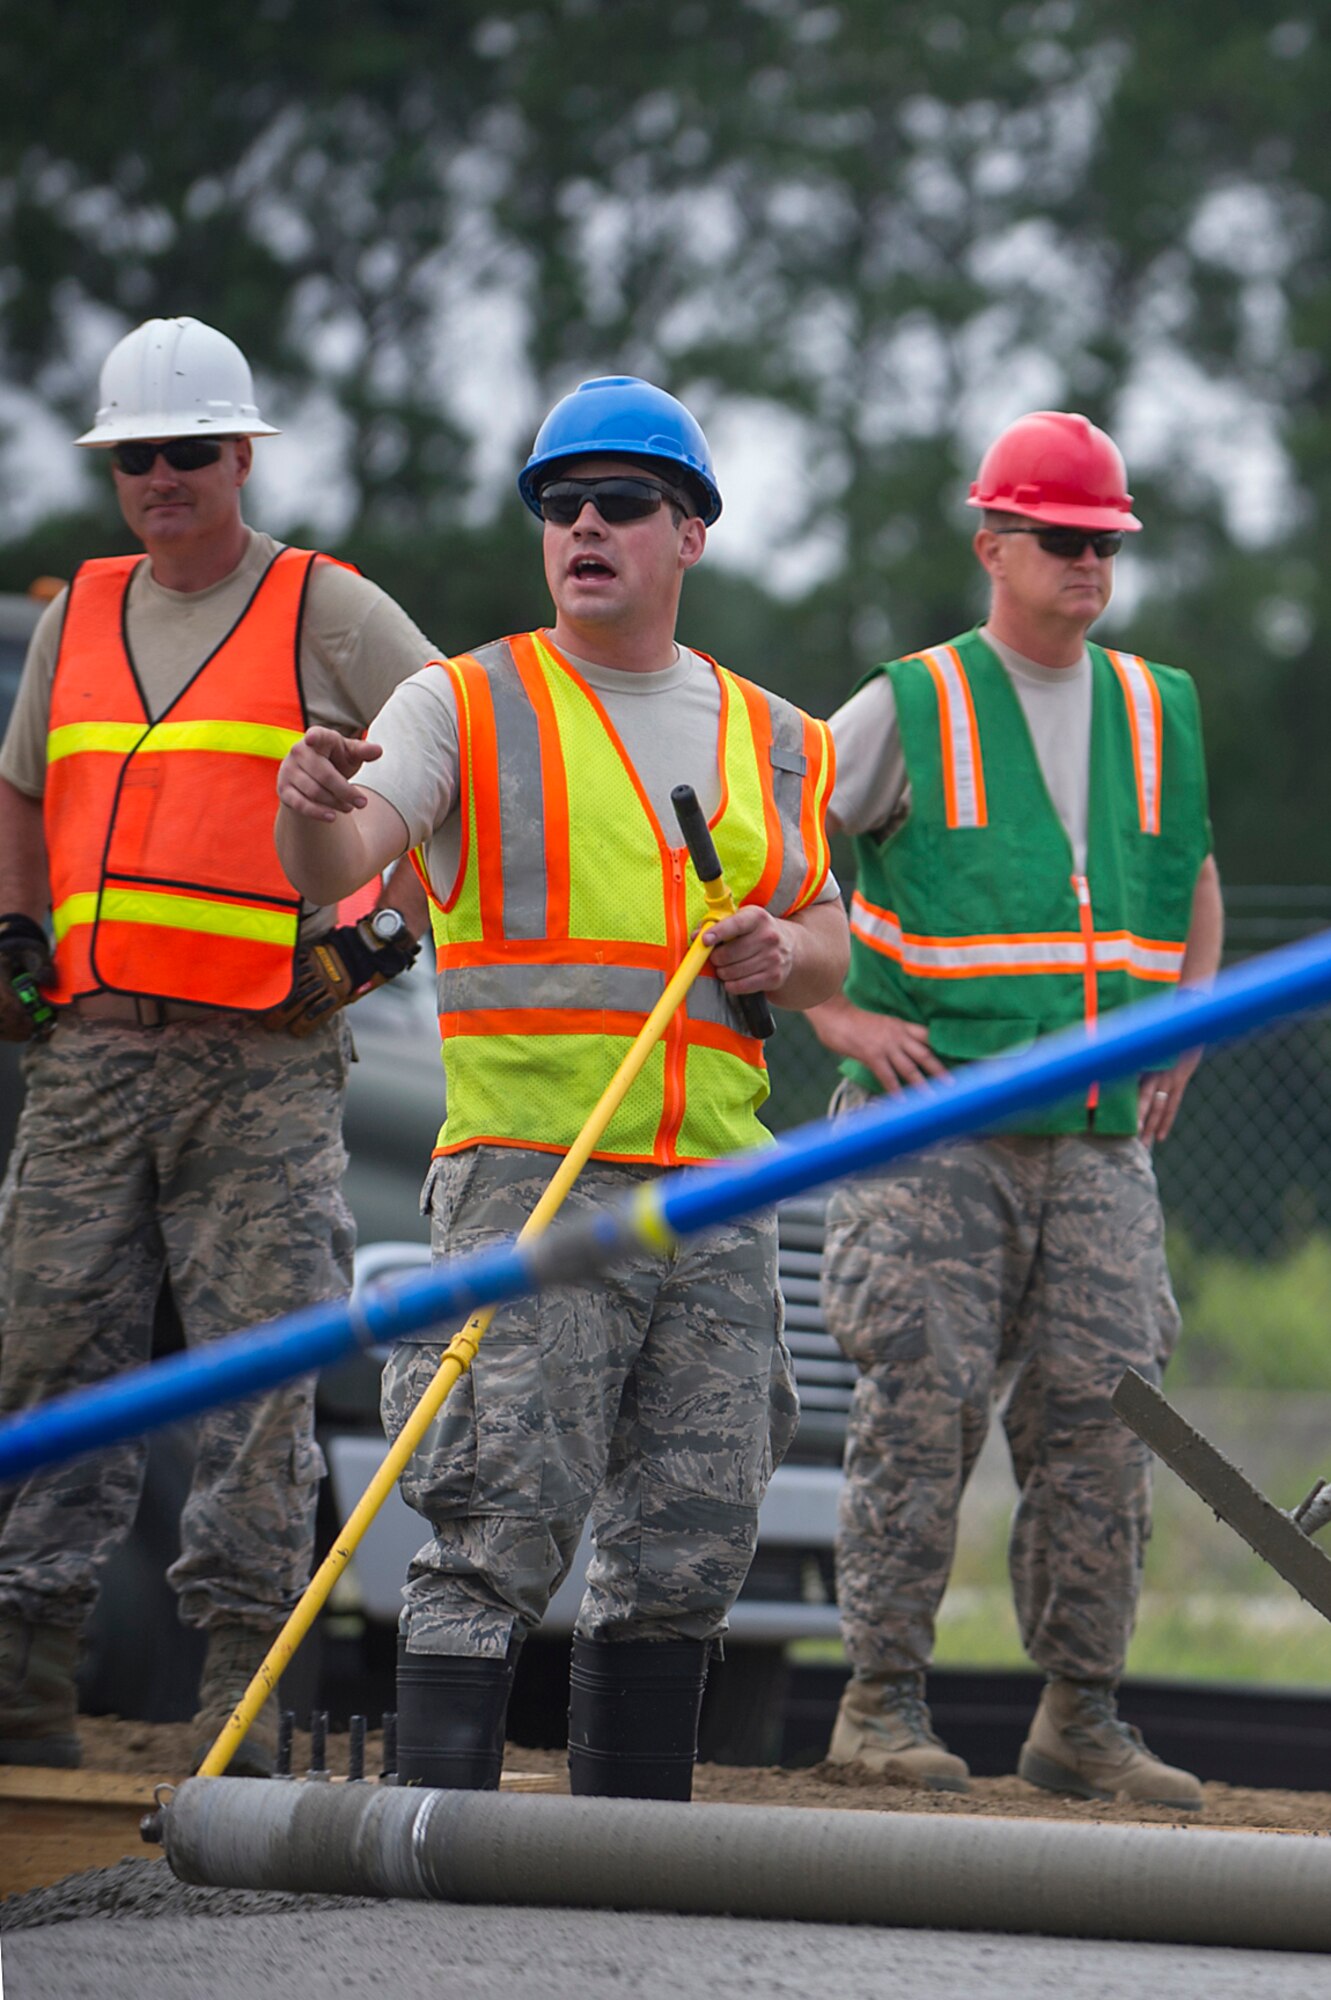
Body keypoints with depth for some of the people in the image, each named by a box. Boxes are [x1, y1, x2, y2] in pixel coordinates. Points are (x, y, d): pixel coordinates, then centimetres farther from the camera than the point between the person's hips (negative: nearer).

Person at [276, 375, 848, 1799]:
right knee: (500, 1532, -12)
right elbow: (337, 863, -14)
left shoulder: (773, 744, 16)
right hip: (526, 1179, -5)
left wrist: (785, 954, -1)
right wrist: (314, 806, -38)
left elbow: (826, 945, 24)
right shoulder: (466, 706, 2)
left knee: (689, 1546, 7)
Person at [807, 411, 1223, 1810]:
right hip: (931, 1127, -4)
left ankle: (1080, 1717, 7)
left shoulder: (1162, 714, 14)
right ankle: (883, 1700, -3)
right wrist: (832, 1013, -6)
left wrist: (1182, 1034, 17)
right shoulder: (908, 710, -1)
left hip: (1099, 1140, 4)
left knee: (1100, 1415, 0)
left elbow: (1194, 885, 31)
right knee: (924, 1396, -9)